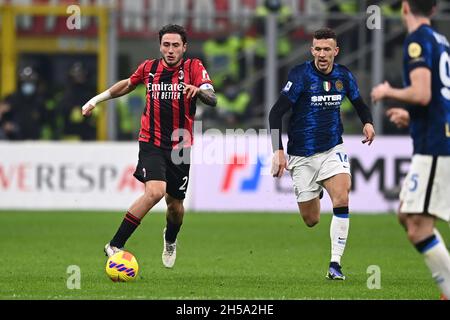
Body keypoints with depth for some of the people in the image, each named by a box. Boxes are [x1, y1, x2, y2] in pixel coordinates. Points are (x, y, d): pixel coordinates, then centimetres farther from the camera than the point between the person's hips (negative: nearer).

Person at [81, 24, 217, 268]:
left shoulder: (194, 68, -5)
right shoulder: (149, 68, 2)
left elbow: (212, 100, -18)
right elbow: (128, 84, 24)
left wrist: (198, 91, -39)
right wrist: (98, 99, 24)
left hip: (180, 146, 1)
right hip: (151, 143, -1)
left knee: (175, 203, 10)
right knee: (155, 191, -24)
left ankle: (170, 241, 46)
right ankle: (115, 246, -19)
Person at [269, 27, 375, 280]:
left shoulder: (344, 75, 0)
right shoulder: (300, 75, -13)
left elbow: (359, 103, 18)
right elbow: (276, 113, -15)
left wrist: (368, 122, -4)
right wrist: (278, 150, -24)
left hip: (333, 150, 2)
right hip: (302, 155, -2)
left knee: (342, 199, -23)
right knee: (311, 220, 5)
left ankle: (336, 263, -17)